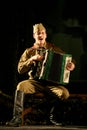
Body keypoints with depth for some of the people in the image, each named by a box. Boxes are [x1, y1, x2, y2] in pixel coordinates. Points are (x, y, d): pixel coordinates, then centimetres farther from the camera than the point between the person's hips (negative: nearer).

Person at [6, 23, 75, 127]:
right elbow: (20, 69, 2)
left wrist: (71, 64, -12)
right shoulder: (29, 51, 10)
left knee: (65, 93, -29)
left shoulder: (53, 49, 10)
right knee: (21, 86, -32)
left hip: (51, 83, 0)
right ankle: (17, 118, -29)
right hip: (35, 82, 0)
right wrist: (32, 59, -13)